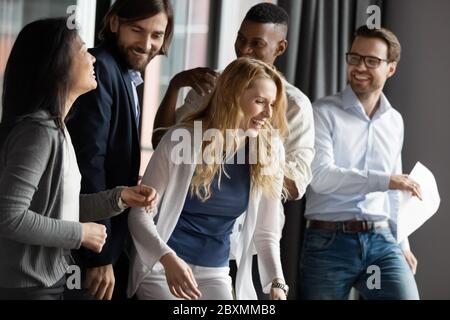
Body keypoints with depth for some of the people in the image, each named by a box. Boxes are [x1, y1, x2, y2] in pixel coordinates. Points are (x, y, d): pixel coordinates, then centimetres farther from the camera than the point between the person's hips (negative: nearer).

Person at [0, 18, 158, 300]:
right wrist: (81, 234, -17)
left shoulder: (53, 129, 11)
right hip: (25, 287, -10)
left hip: (48, 281, 10)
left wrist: (119, 198, 3)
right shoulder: (38, 131, -21)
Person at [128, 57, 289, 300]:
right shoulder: (182, 140, -11)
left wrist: (277, 285, -10)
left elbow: (265, 233, 5)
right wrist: (168, 258, -25)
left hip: (216, 275, 3)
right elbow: (140, 213, -9)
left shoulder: (269, 153, -1)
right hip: (162, 268, -3)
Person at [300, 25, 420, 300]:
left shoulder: (395, 121, 13)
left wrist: (402, 244, 19)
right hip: (329, 242, -4)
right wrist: (384, 180, -22)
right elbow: (320, 176, -18)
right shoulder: (325, 112, -5)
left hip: (381, 240, 4)